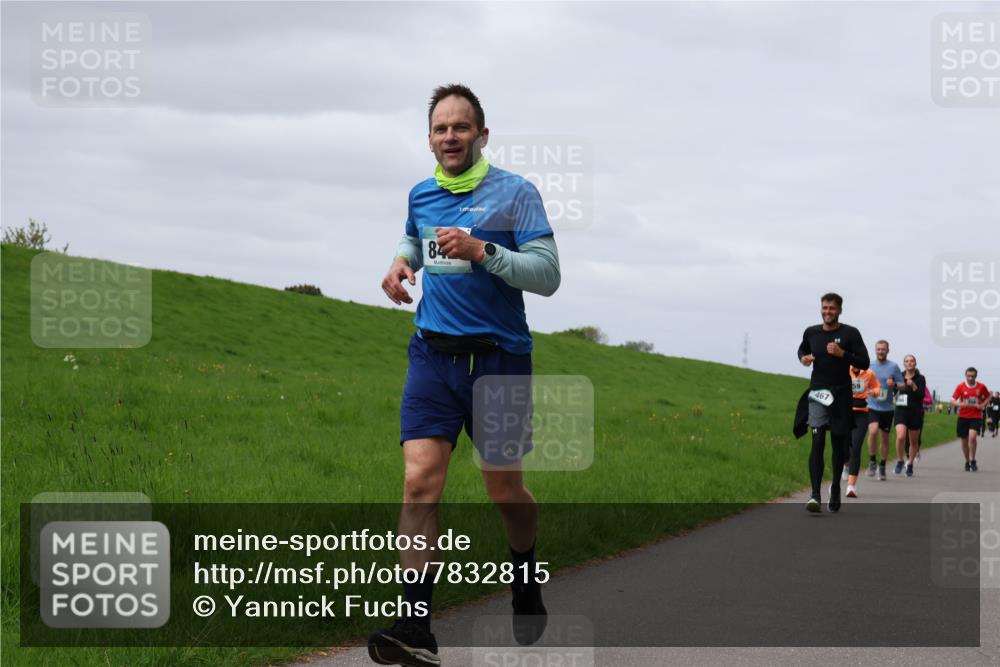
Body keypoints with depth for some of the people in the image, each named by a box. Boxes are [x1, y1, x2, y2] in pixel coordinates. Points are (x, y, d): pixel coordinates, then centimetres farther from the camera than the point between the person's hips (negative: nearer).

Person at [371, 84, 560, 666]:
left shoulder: (515, 192, -5)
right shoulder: (420, 195, 10)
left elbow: (548, 274, -12)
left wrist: (483, 251, -24)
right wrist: (401, 265, 9)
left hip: (499, 356, -3)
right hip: (433, 355, 3)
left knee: (506, 491, 8)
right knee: (419, 482, -13)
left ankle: (527, 582, 39)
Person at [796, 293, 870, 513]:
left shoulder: (850, 333, -3)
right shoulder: (811, 332, 5)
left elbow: (864, 363, -4)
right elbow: (803, 349, 26)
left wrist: (842, 354, -18)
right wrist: (803, 358, 3)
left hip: (841, 395, 0)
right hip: (817, 393, 0)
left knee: (839, 444, 10)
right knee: (817, 441, -13)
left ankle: (836, 489, 31)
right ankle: (815, 495, -21)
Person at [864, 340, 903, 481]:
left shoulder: (893, 367, 2)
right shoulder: (869, 366, 7)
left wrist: (894, 384, -16)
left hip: (887, 408, 0)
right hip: (872, 406, 0)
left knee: (884, 438, 7)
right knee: (873, 431, -23)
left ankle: (882, 467, 21)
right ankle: (872, 461, -6)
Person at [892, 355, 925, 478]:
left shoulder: (920, 379, -1)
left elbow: (921, 396, -11)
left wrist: (913, 386, -23)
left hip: (915, 412, 0)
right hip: (901, 411, 0)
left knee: (914, 441, 9)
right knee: (901, 436, -21)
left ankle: (910, 464, 27)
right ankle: (900, 461, -2)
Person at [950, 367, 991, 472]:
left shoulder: (981, 387, -1)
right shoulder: (960, 387, -2)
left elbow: (988, 397, 15)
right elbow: (953, 401, -1)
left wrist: (983, 405, -4)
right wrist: (960, 404, -22)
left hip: (976, 417, -2)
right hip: (963, 417, 2)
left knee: (972, 436, -23)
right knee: (964, 441, 7)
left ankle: (972, 461, -8)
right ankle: (967, 462, 27)